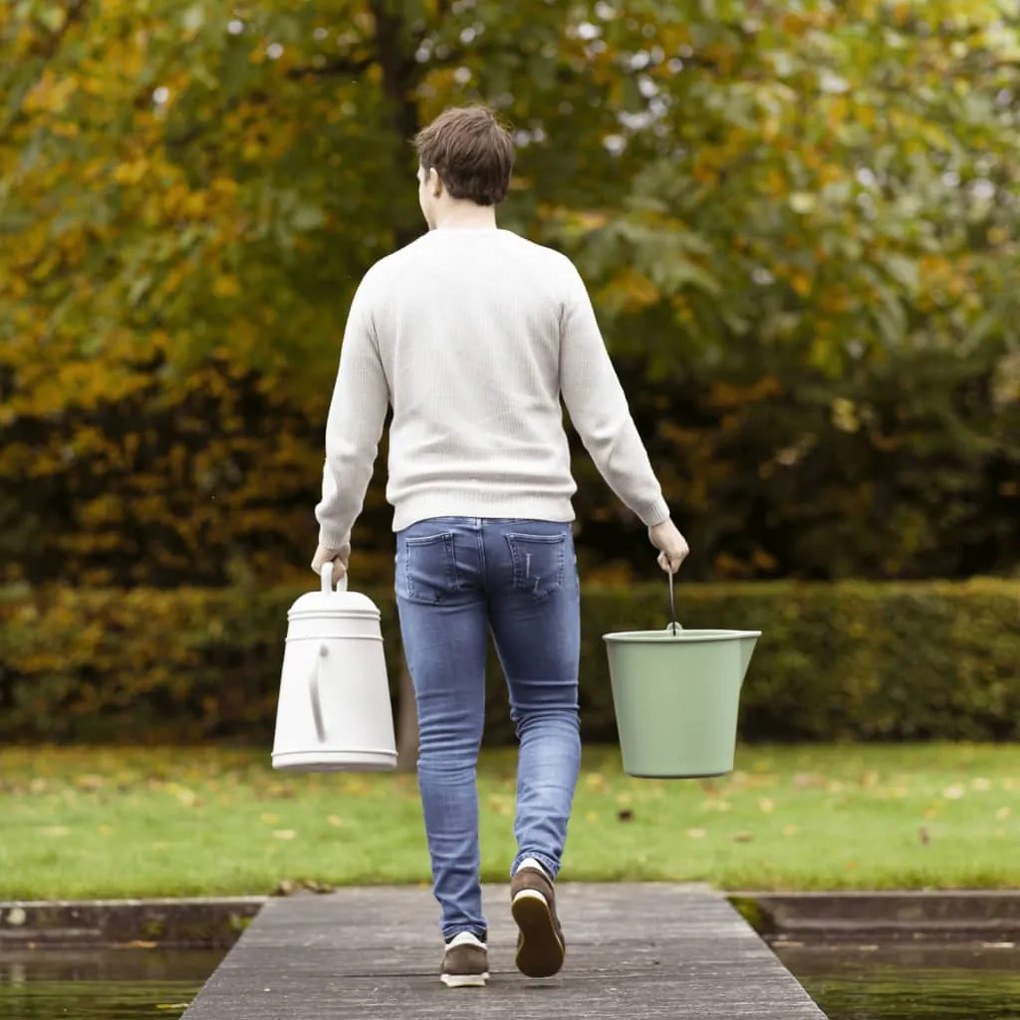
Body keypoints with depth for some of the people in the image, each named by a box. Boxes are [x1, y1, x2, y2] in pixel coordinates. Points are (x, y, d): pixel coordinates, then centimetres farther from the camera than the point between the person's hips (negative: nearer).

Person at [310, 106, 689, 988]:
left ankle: (462, 931, 2)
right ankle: (537, 860, -13)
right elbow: (602, 418, -1)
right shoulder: (550, 277, 0)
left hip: (431, 530, 1)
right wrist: (657, 518, 10)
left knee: (448, 737, 4)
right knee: (550, 713, 12)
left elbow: (352, 433, 6)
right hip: (534, 525, 0)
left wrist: (334, 534, 20)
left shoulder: (387, 284, 3)